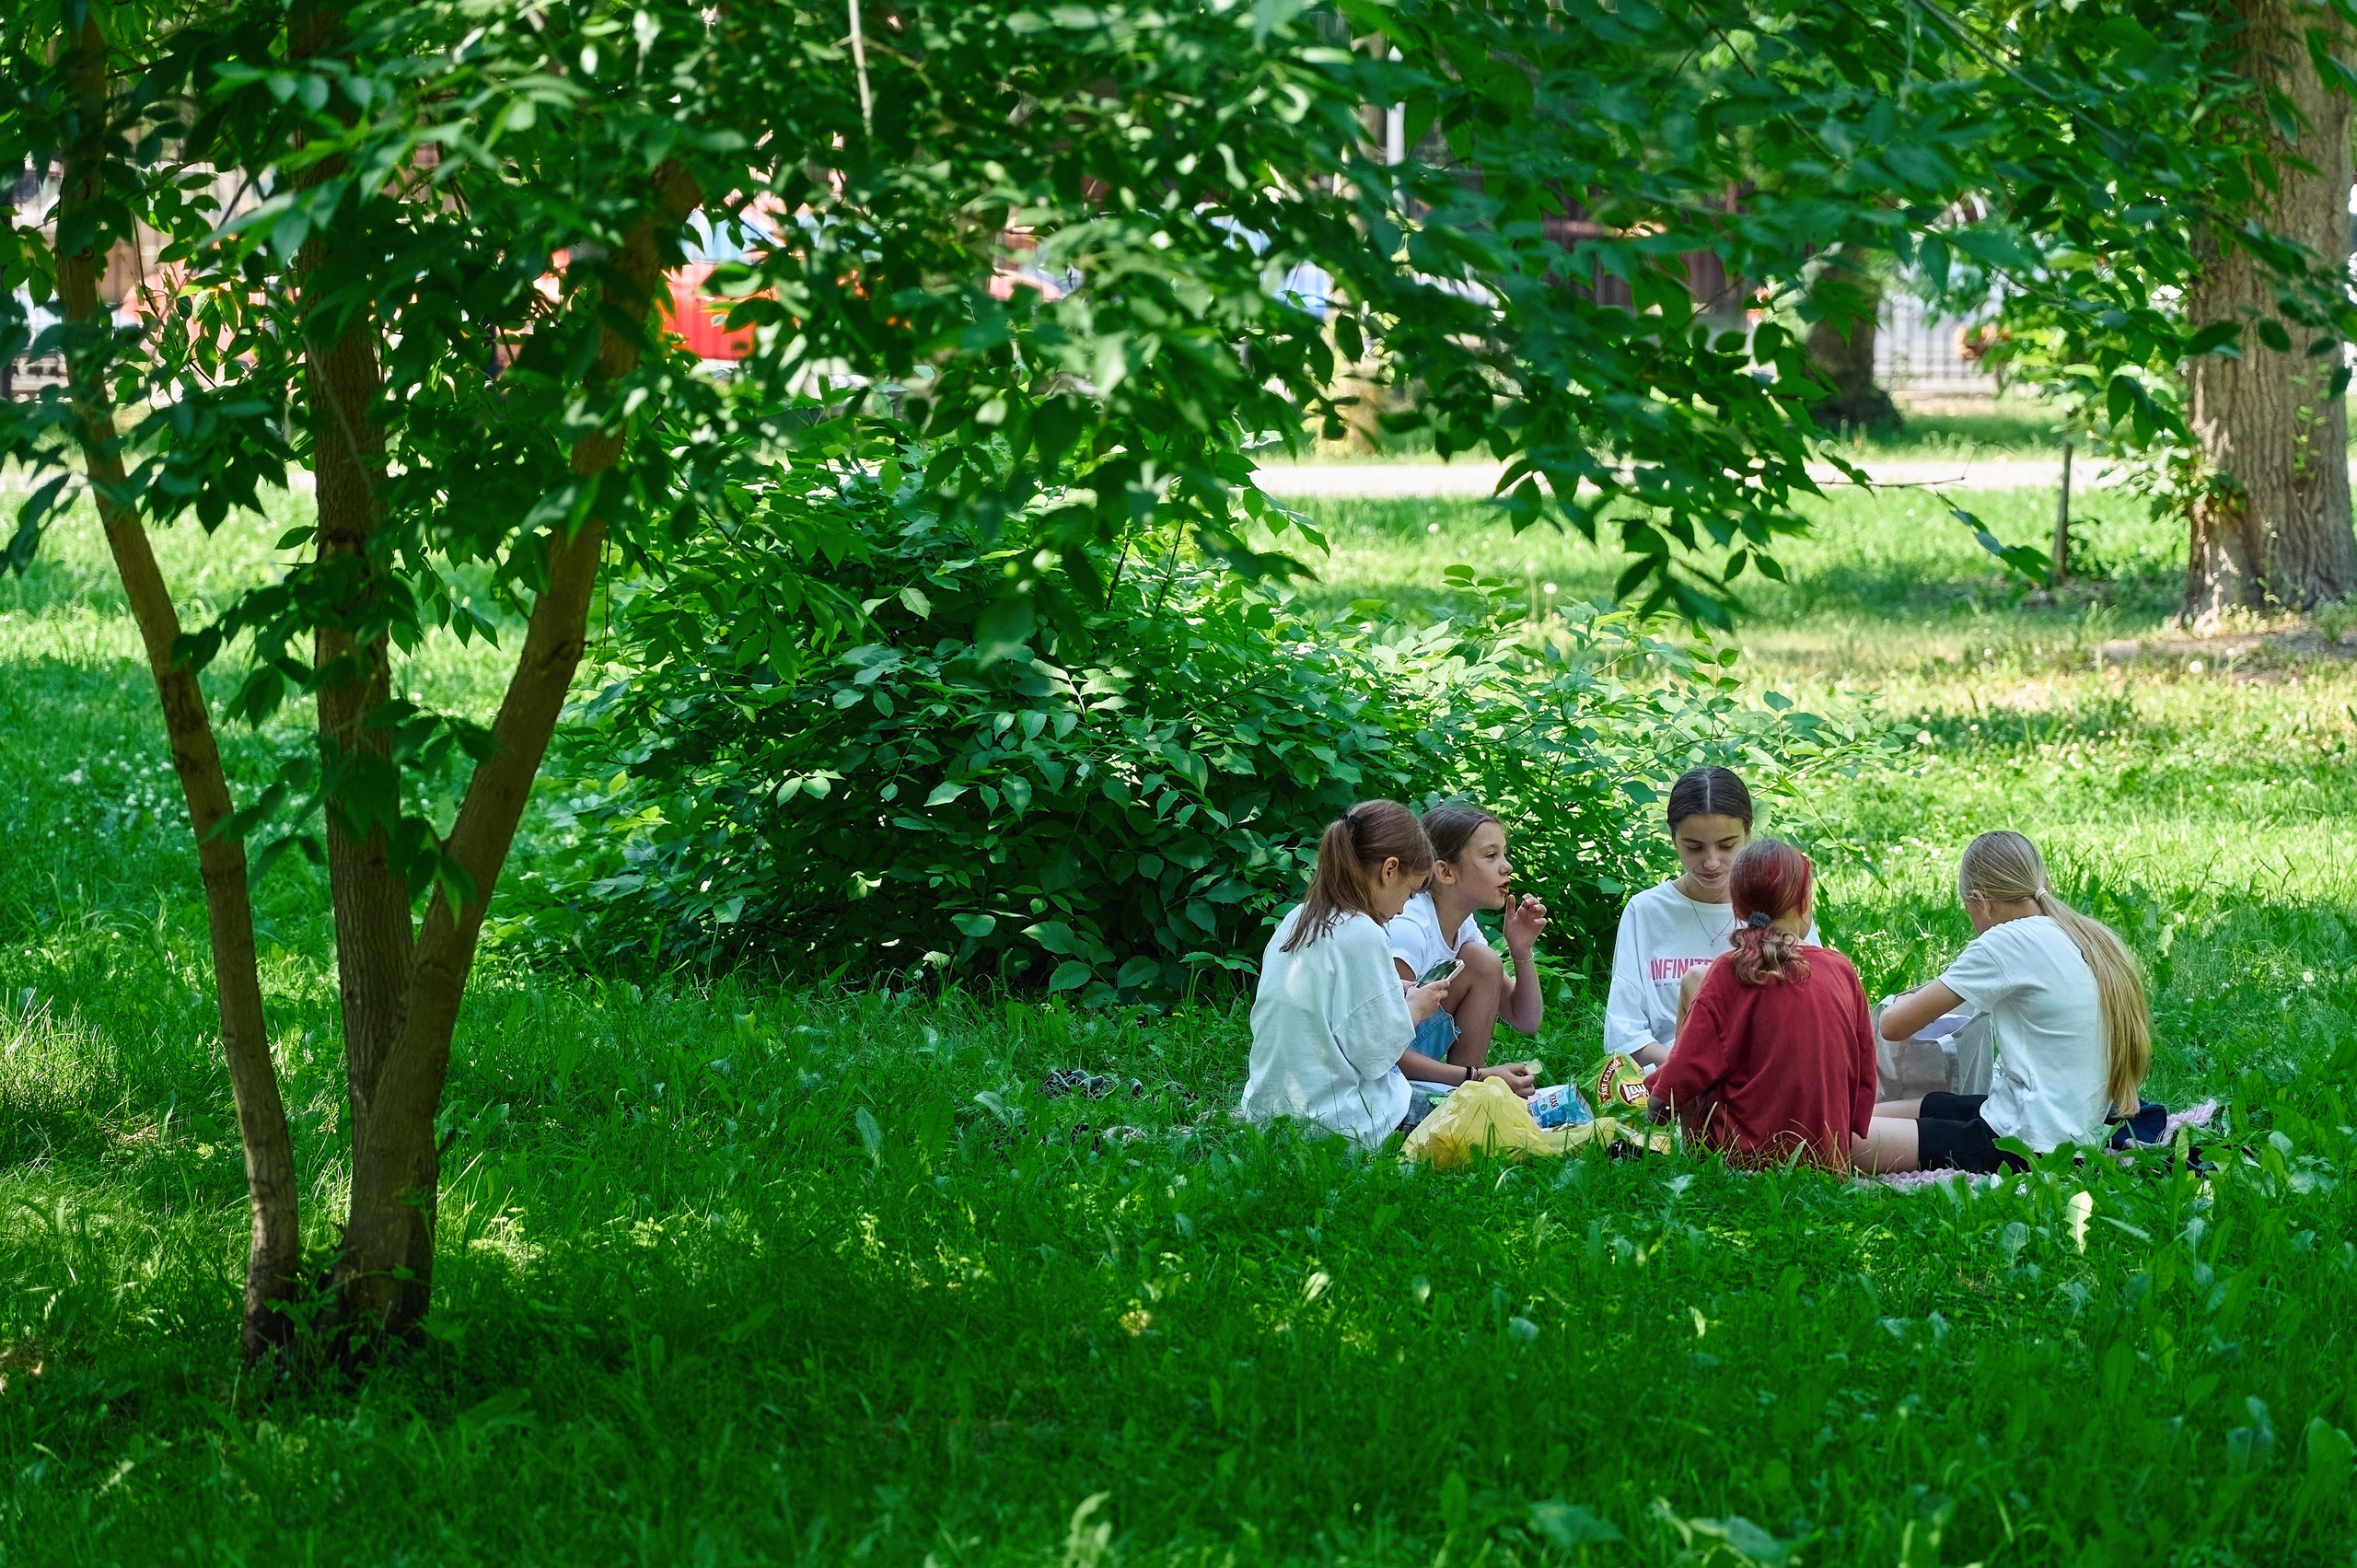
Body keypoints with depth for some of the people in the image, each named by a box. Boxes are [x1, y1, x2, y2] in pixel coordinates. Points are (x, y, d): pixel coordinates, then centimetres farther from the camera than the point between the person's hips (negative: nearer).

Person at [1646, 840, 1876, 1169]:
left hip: (1741, 1151, -4)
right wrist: (1845, 1139, 23)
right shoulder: (1842, 972, 0)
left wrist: (1657, 1102, 11)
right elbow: (1865, 1072, 8)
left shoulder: (1727, 974, -10)